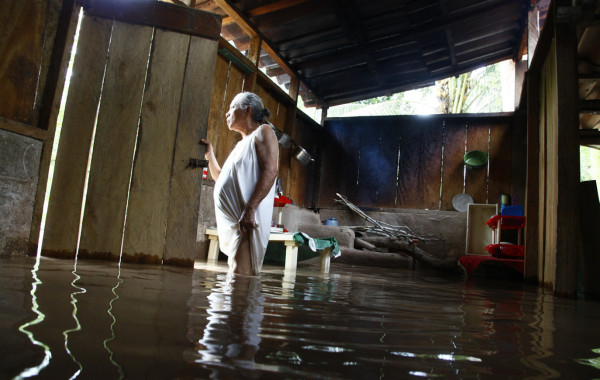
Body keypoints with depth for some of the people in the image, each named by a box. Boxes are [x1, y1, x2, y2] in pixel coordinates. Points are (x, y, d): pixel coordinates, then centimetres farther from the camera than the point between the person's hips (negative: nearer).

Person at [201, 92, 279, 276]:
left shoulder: (262, 132, 2)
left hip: (248, 219, -9)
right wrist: (210, 156, 23)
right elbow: (222, 179, 35)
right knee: (235, 273, 7)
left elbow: (270, 172, -14)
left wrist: (249, 209, -24)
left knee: (240, 274, -16)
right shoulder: (242, 144, 28)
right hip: (230, 219, 9)